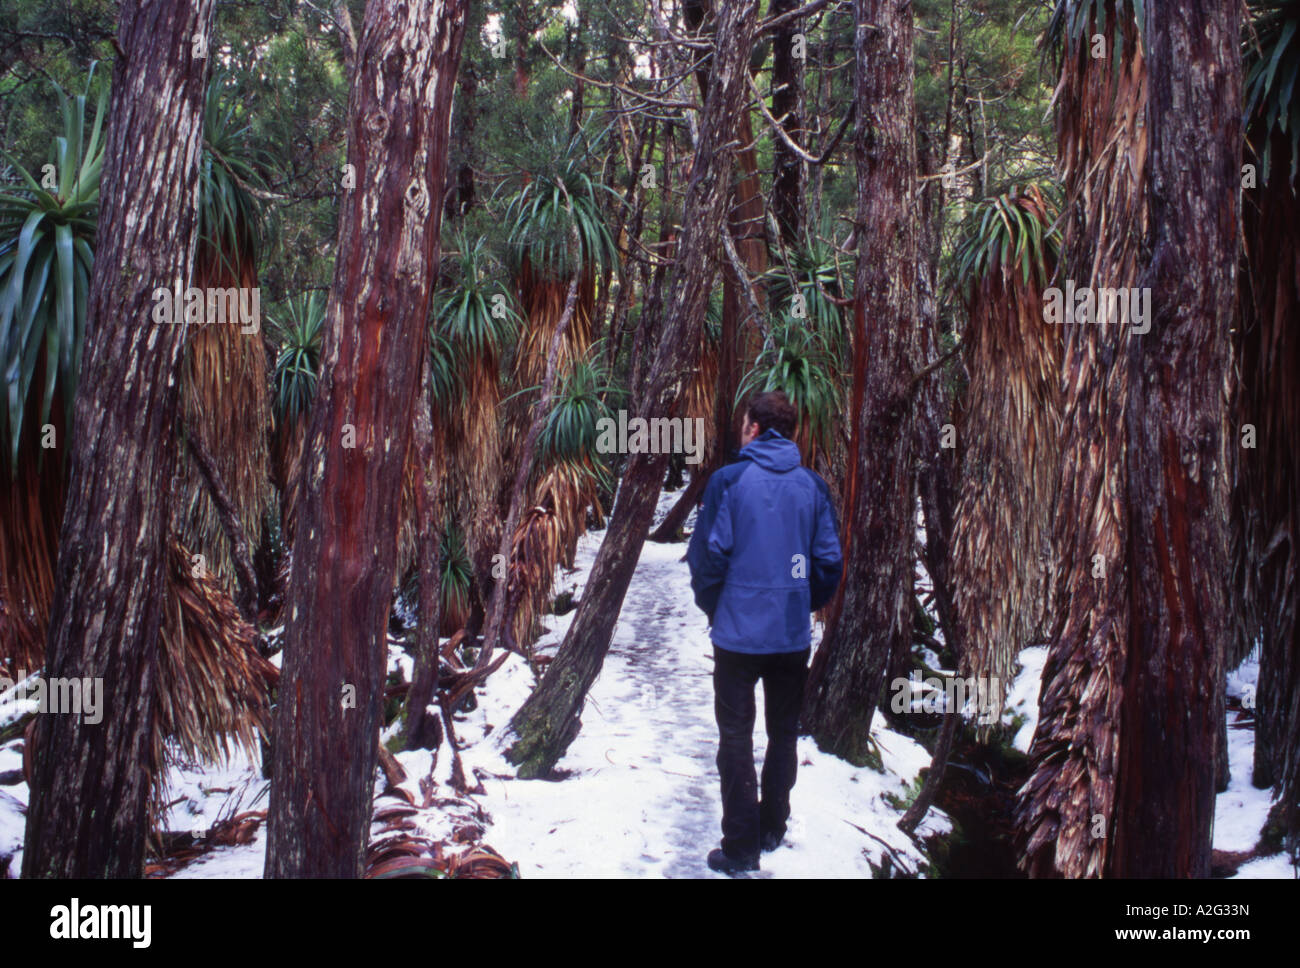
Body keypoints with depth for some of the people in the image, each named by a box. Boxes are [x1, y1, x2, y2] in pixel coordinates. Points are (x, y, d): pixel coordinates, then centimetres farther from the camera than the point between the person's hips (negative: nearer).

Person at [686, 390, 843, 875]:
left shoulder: (729, 480, -10)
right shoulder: (812, 485, -1)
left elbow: (708, 554, -11)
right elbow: (829, 560, -1)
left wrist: (711, 606, 6)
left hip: (738, 631, -3)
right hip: (794, 634, 3)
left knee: (736, 738, 6)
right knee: (784, 733, 18)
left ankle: (741, 847, 8)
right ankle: (772, 829, 28)